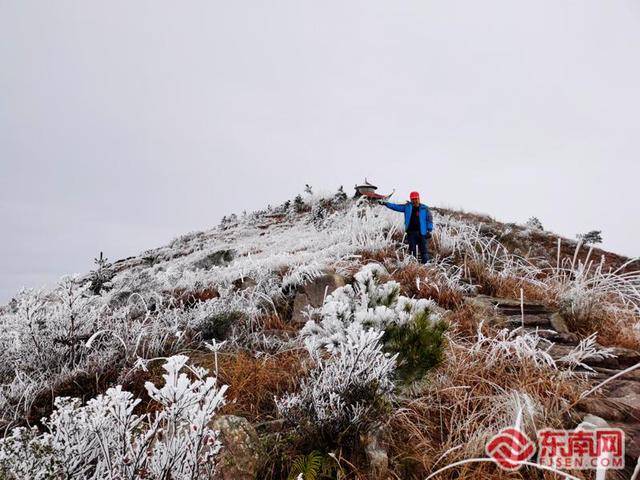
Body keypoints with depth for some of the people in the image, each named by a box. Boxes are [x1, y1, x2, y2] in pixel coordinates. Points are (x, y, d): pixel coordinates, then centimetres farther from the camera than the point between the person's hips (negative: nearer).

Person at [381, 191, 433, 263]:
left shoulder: (424, 208, 3)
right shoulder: (407, 207, 8)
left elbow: (429, 219, 5)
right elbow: (396, 206, 5)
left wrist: (429, 231, -3)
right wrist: (386, 203, -6)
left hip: (422, 233, -2)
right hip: (411, 233, 2)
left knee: (424, 250, -1)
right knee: (412, 251, 6)